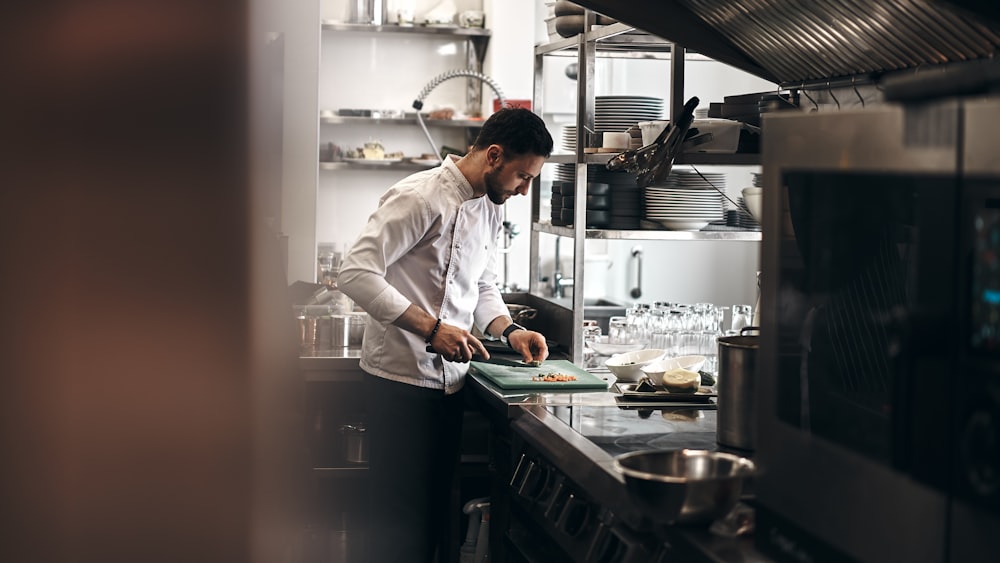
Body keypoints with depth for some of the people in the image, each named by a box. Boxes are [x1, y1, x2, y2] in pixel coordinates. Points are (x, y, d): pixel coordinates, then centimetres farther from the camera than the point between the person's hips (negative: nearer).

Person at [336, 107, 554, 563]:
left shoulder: (490, 208, 12)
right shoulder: (420, 197, -16)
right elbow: (355, 273, -22)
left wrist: (509, 330, 5)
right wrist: (430, 329, -25)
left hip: (448, 379, 9)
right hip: (403, 378, -9)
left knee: (438, 512, 14)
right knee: (400, 522, -3)